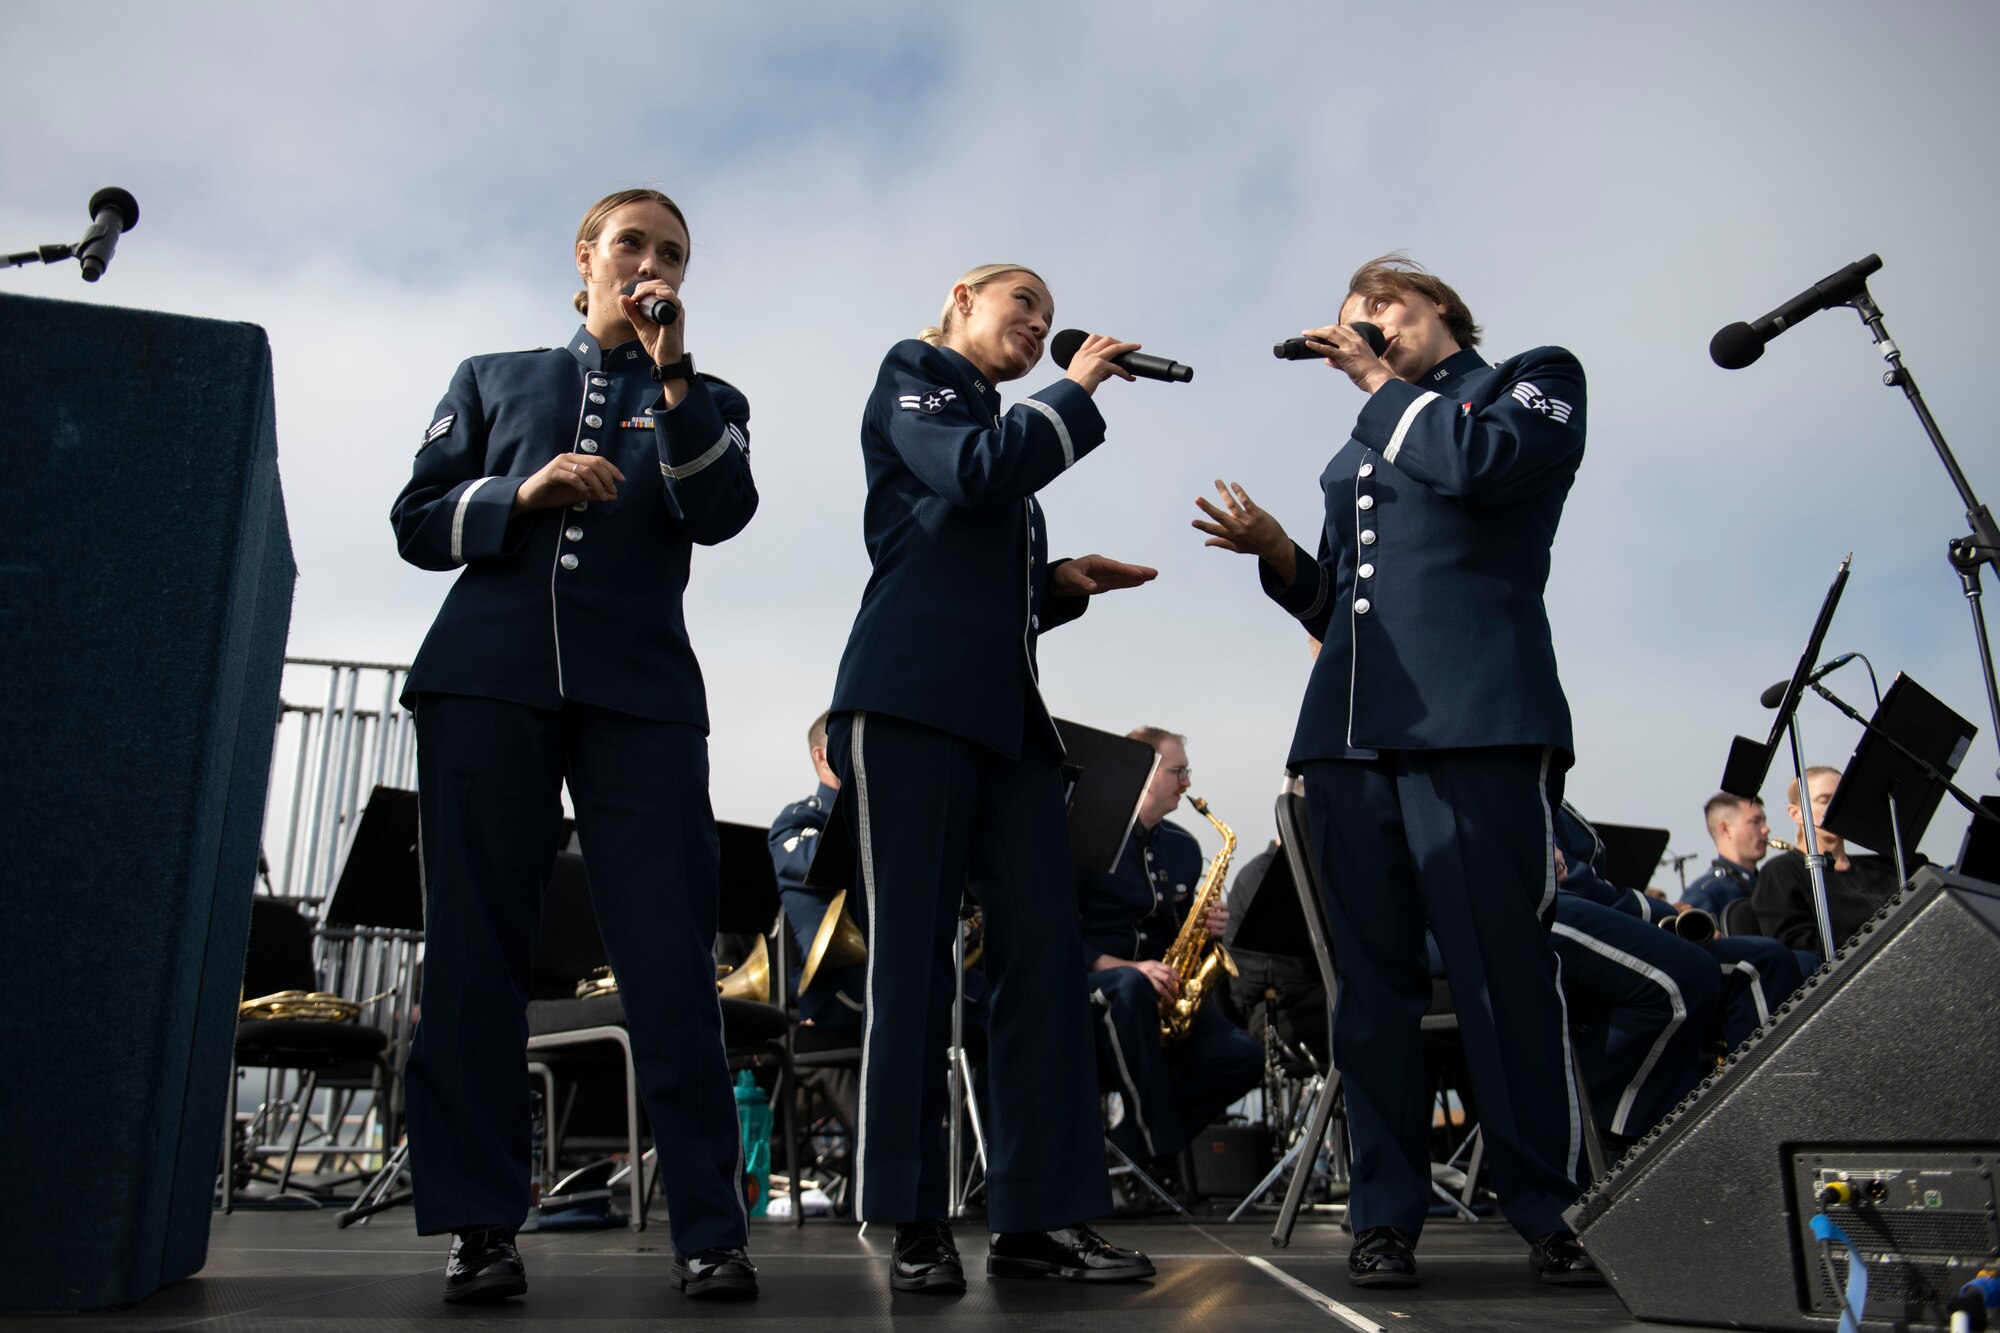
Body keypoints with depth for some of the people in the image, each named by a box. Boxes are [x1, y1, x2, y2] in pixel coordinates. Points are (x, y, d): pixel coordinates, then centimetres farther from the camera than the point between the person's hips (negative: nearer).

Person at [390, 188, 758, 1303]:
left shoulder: (704, 402, 19)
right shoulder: (493, 380, 21)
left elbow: (722, 516, -1)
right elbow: (418, 521, 12)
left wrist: (674, 379, -9)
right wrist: (525, 492, -5)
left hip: (639, 691, -1)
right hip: (488, 681, 2)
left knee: (671, 957, -8)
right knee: (477, 949, -1)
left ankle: (711, 1228, -3)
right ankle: (482, 1226, 7)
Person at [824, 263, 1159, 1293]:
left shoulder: (1009, 428, 29)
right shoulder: (911, 377, 10)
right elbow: (976, 470, -12)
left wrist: (1065, 581, 8)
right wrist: (1079, 389, 1)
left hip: (1006, 710, 7)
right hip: (910, 697, -7)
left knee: (1043, 945, -3)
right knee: (913, 951, -7)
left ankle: (1036, 1216, 1)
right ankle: (912, 1223, -1)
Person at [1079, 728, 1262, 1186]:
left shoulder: (1184, 847, 14)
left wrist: (1210, 927, -2)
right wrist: (1128, 967, -24)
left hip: (1166, 992, 6)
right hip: (1089, 985, -6)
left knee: (1245, 1056, -20)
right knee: (1132, 988, -42)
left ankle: (1132, 1141, -11)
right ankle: (1160, 1153, -31)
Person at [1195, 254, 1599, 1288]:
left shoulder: (1535, 380, 13)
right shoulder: (1356, 454, 28)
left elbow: (1478, 465, -10)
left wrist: (1380, 382, 2)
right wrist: (1276, 554, 8)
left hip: (1474, 724, -5)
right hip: (1347, 731, 6)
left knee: (1503, 970, -7)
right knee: (1372, 980, 3)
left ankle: (1549, 1214, 5)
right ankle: (1386, 1215, 9)